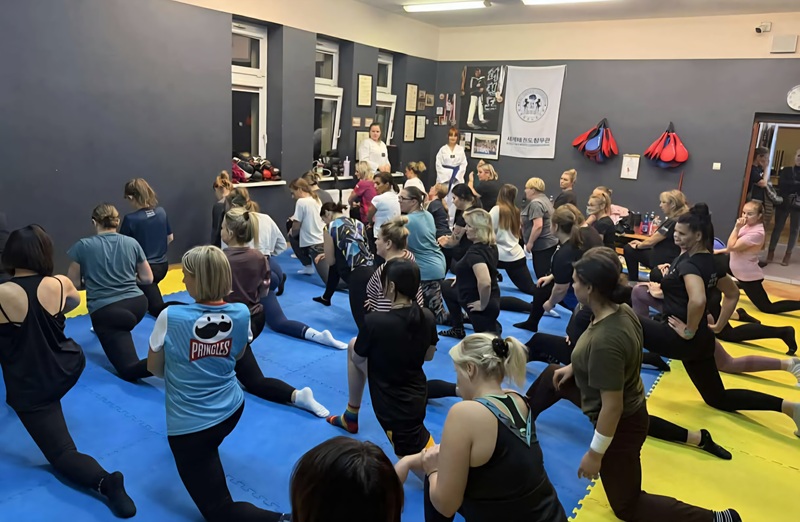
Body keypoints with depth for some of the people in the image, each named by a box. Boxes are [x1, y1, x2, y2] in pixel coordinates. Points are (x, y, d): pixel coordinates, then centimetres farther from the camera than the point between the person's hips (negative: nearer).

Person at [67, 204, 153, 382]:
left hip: (105, 312, -4)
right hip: (137, 304, 4)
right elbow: (147, 278, 9)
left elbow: (74, 284, 3)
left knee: (129, 370, -9)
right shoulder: (132, 243, 4)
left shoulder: (83, 246, -3)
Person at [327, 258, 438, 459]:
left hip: (395, 406, -6)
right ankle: (351, 417, 28)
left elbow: (357, 358, -7)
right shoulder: (427, 318, -9)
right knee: (353, 344, 16)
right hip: (417, 397, 6)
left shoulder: (376, 320, -26)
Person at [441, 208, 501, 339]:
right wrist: (461, 278, 20)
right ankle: (458, 329, 30)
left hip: (478, 303, -9)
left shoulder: (475, 252, -29)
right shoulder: (490, 245, 1)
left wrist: (483, 305, -26)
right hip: (492, 299, 9)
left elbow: (485, 282, -42)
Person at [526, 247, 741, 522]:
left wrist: (595, 454, -19)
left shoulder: (605, 340, -38)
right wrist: (573, 367, 13)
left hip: (621, 425, -9)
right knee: (552, 375, 22)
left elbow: (612, 408, -31)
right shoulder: (623, 311, -11)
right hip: (633, 406, 9)